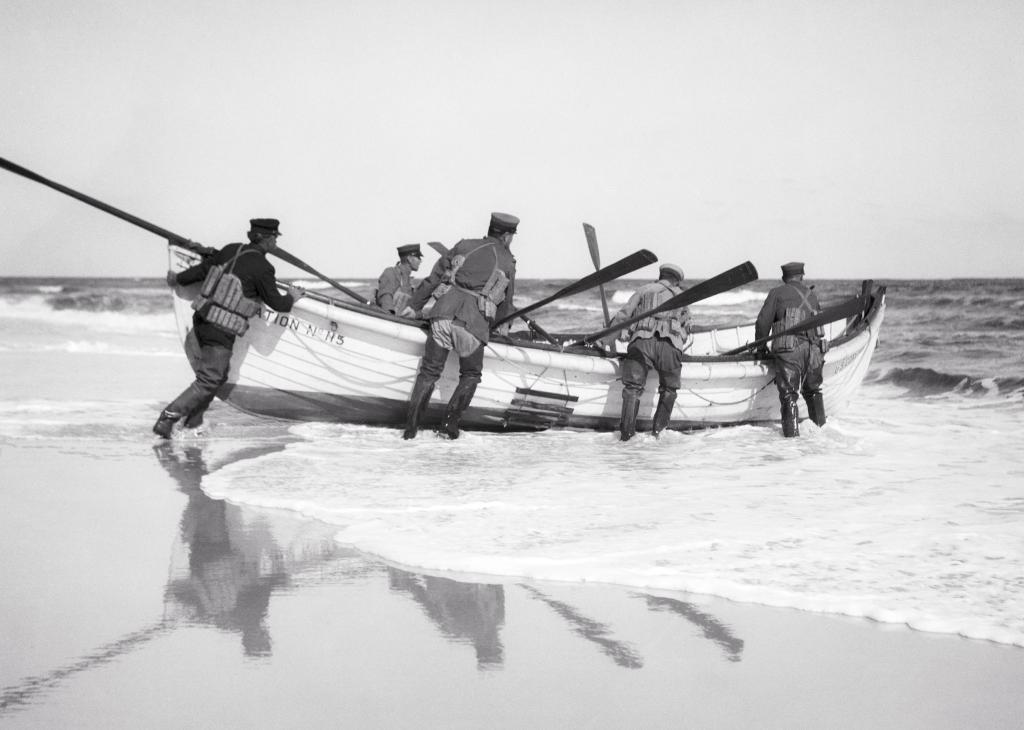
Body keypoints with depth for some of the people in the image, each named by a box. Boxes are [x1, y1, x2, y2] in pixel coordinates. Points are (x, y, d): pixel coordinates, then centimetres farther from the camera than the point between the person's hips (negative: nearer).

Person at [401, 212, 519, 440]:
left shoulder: (465, 246, 19)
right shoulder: (507, 263, 18)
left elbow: (433, 278, 18)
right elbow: (506, 304, 28)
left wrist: (414, 306, 26)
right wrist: (501, 328, 47)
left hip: (445, 310, 2)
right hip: (474, 321, -2)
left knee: (429, 371, 10)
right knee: (471, 375, 19)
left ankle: (411, 426, 1)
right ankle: (450, 421, 4)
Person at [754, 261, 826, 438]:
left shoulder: (777, 293, 4)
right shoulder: (812, 295, 18)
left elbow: (763, 322, 1)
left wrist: (761, 347, 13)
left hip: (788, 350, -4)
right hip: (813, 349, 4)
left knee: (788, 393, 0)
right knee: (813, 391, 22)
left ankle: (791, 431, -7)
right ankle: (820, 427, 29)